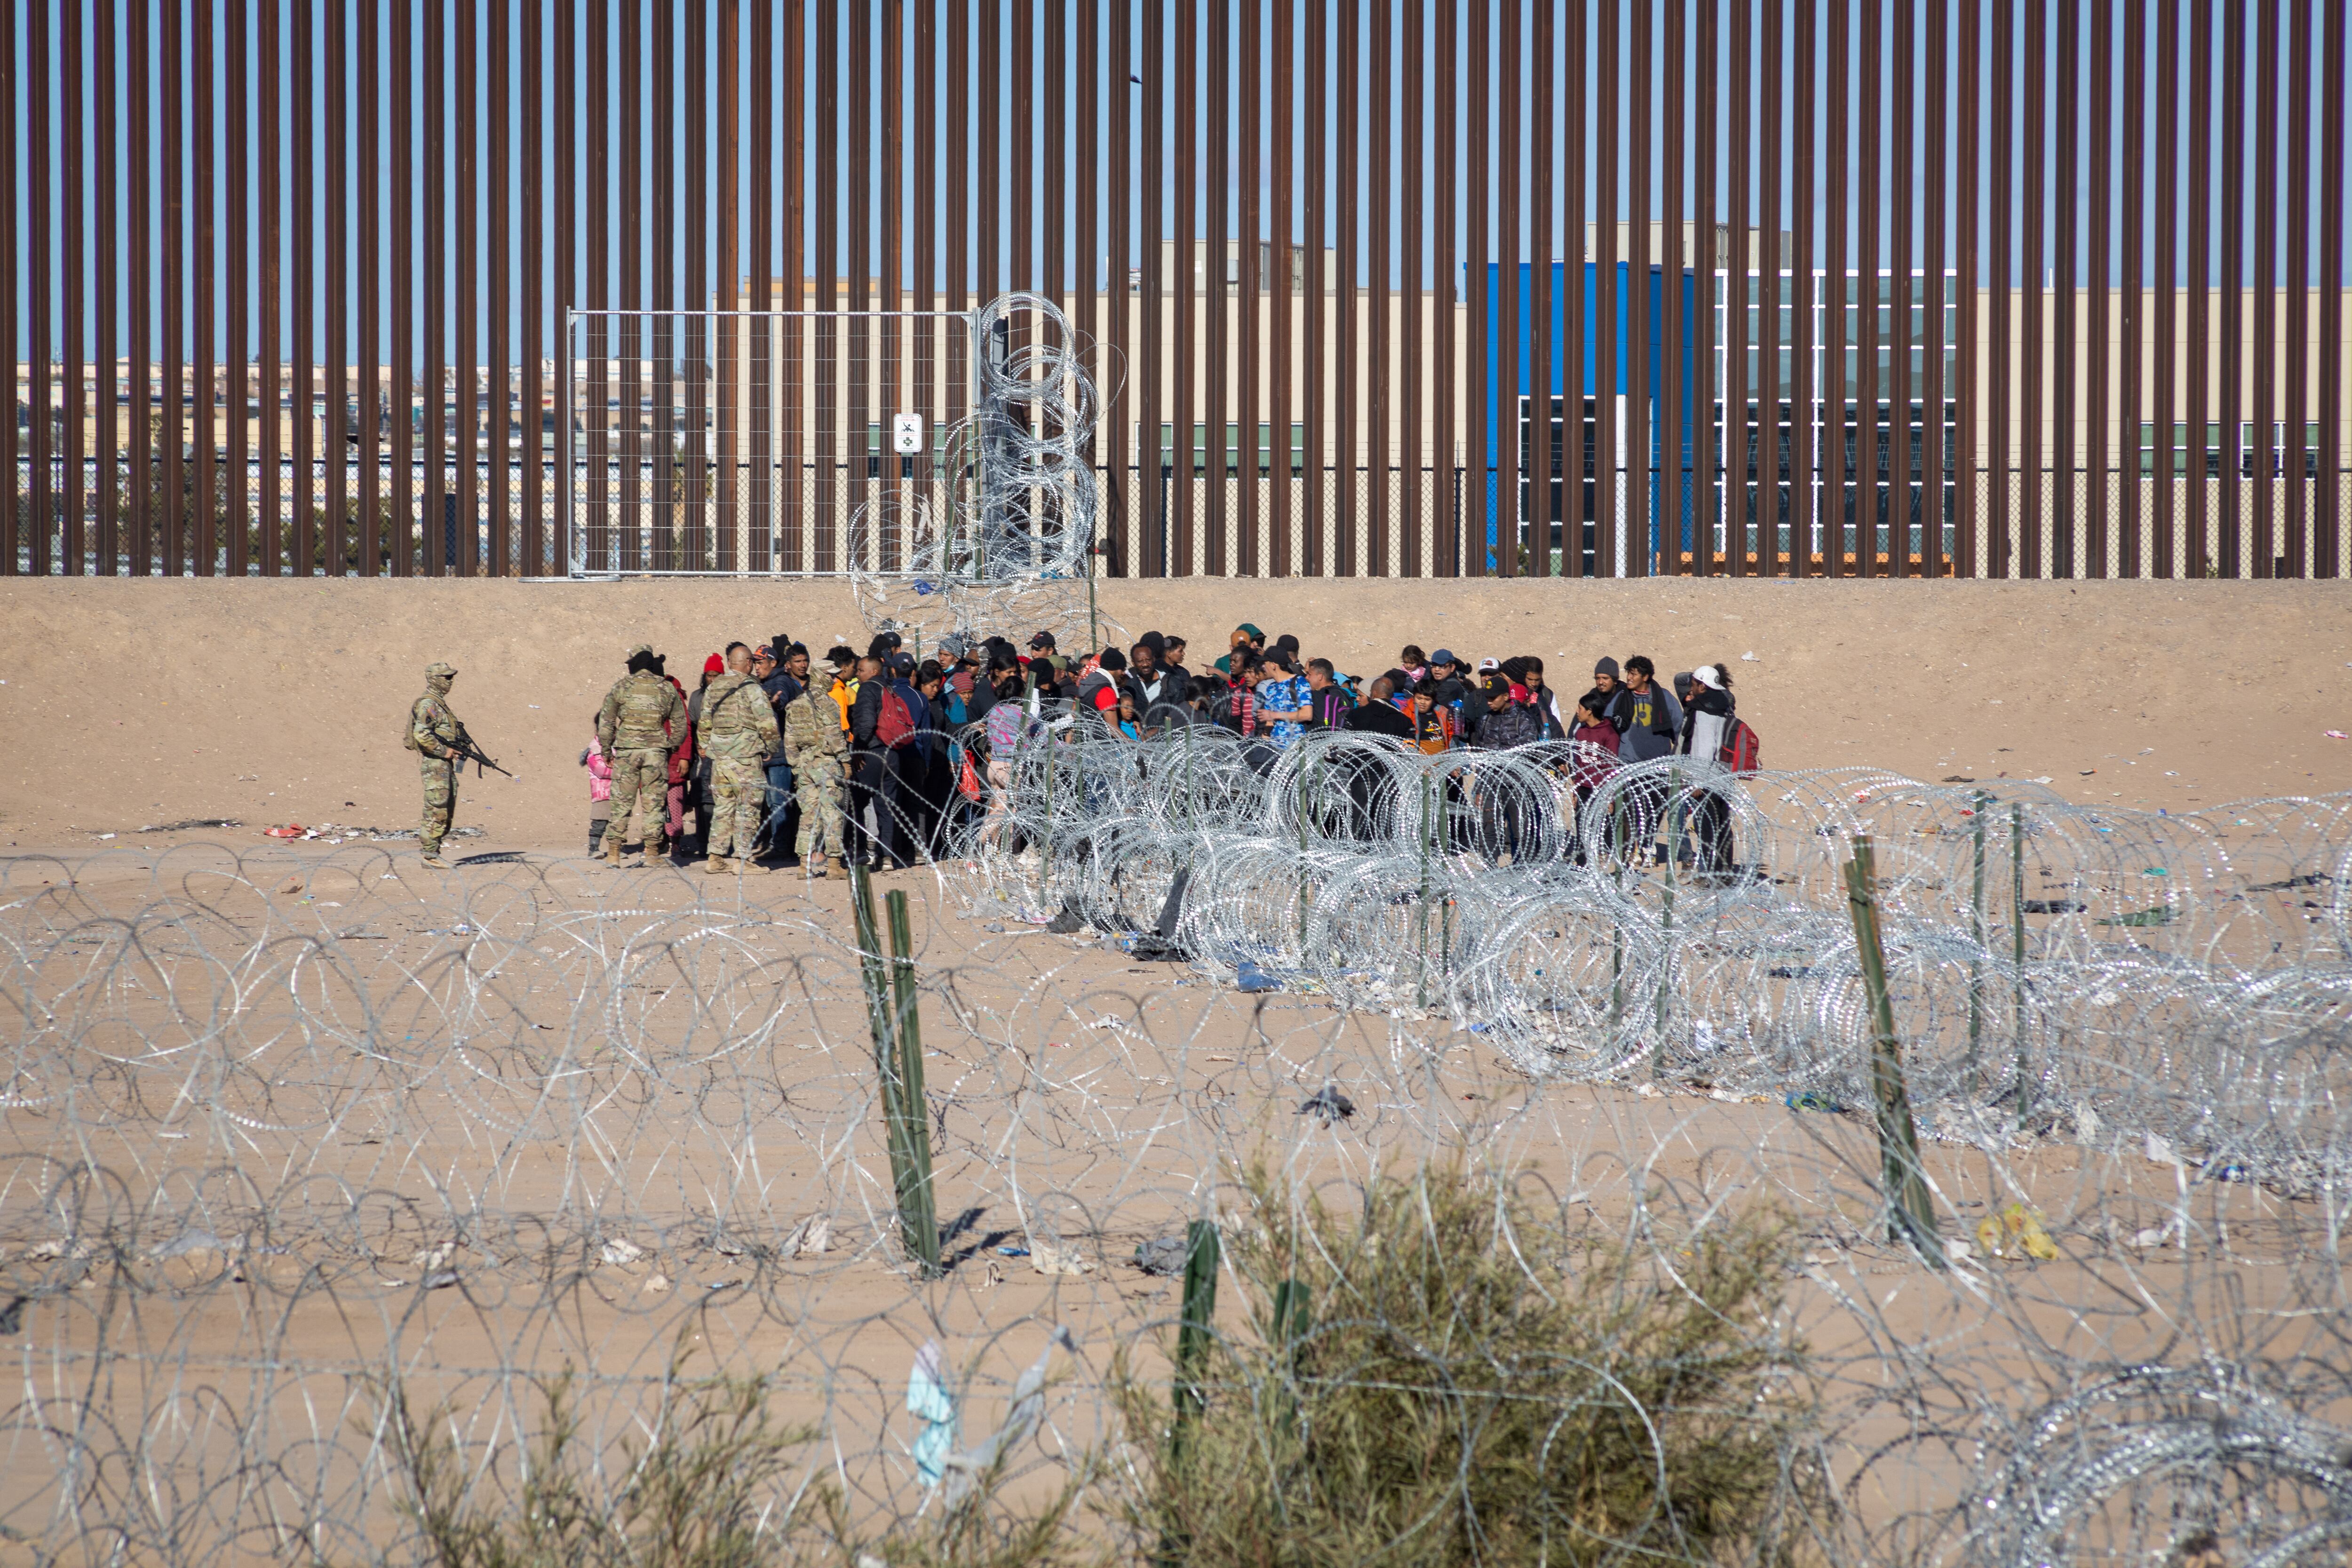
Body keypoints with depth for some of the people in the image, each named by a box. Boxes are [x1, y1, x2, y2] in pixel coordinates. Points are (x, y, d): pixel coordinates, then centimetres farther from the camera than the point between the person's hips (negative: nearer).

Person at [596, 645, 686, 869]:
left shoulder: (621, 686, 2)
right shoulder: (667, 688, 7)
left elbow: (606, 722, 4)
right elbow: (680, 724, 12)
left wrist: (606, 749, 15)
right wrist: (671, 748, 25)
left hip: (626, 749, -1)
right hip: (656, 749, 1)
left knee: (622, 802, 3)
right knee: (653, 803, 6)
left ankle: (613, 852, 1)